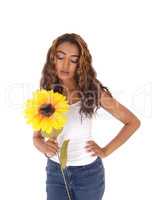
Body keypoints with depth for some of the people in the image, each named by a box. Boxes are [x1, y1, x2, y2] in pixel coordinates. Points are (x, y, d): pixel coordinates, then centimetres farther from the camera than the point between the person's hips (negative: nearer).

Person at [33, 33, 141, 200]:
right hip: (55, 170, 2)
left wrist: (105, 151, -10)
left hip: (88, 172, -1)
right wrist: (44, 146, -20)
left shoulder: (93, 91, -13)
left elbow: (133, 122, -6)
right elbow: (37, 137, 3)